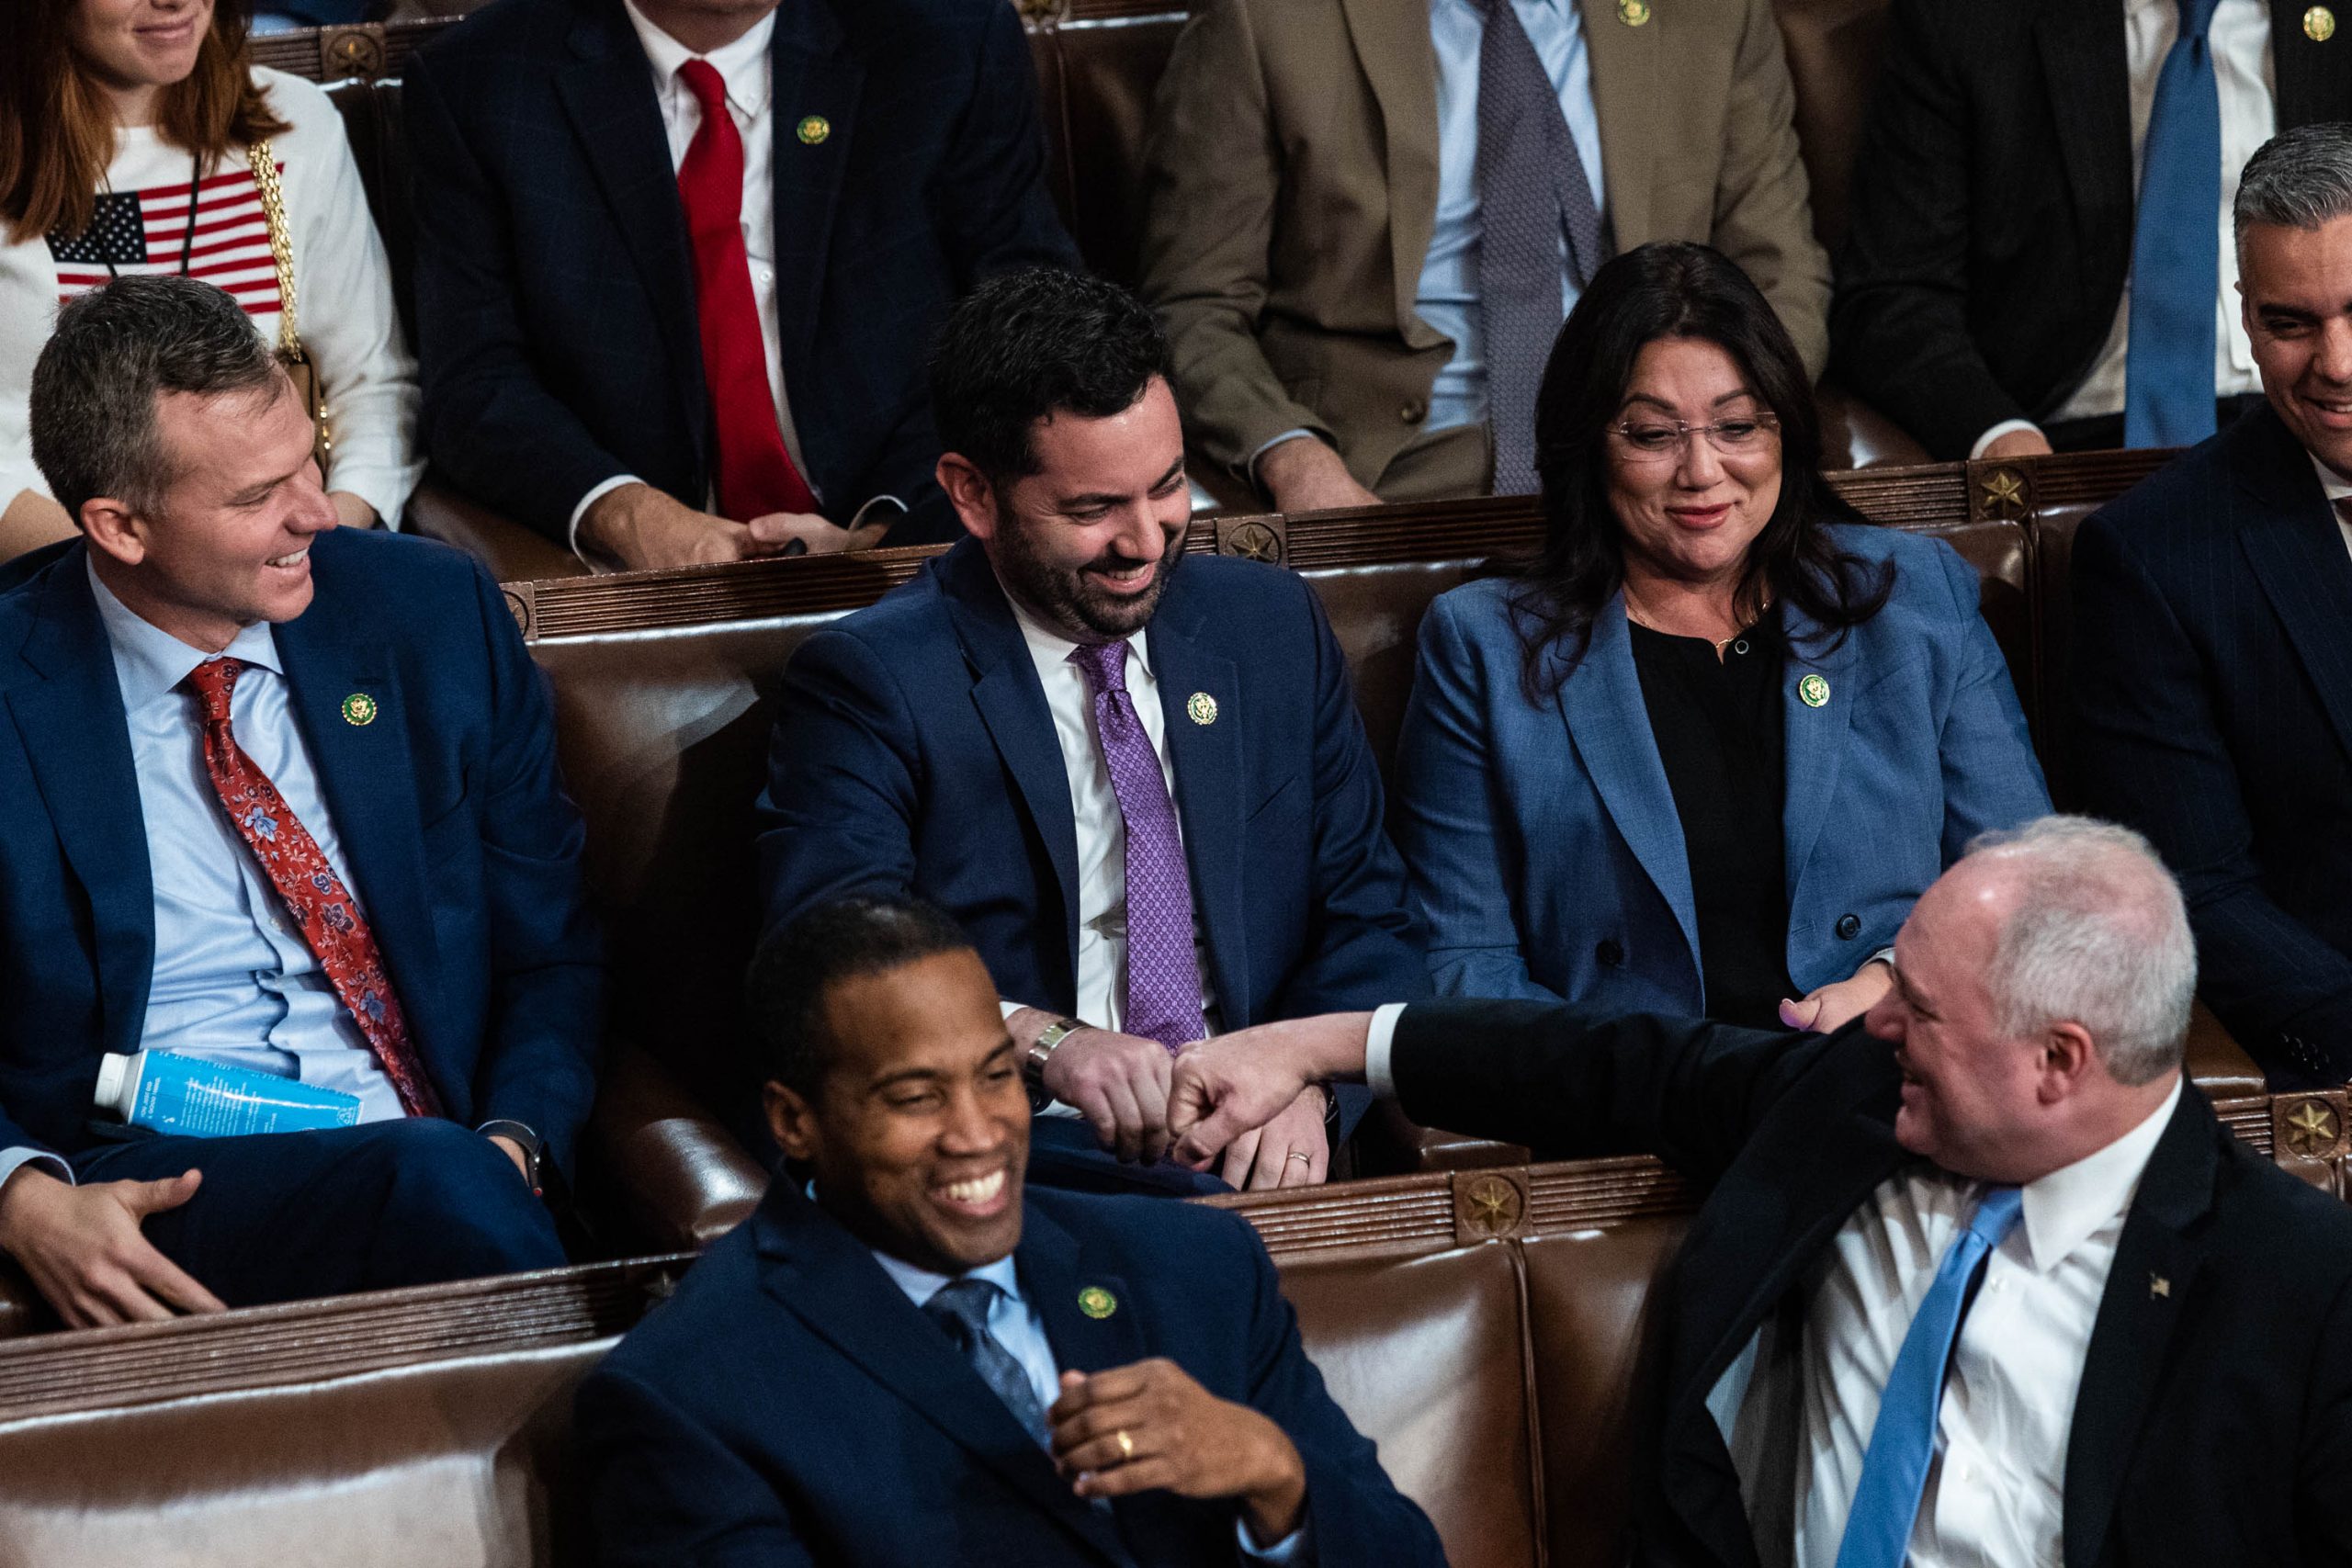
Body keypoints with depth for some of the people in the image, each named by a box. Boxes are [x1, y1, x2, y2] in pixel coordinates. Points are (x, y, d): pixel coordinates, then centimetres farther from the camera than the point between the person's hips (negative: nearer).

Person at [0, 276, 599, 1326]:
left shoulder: (434, 615, 9)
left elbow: (549, 950, 15)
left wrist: (512, 1149, -6)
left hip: (444, 1152, 3)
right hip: (152, 1189, -3)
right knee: (440, 1183, -35)